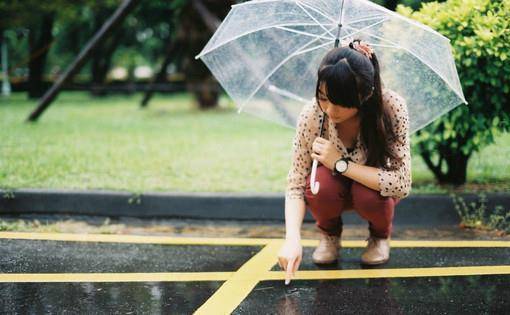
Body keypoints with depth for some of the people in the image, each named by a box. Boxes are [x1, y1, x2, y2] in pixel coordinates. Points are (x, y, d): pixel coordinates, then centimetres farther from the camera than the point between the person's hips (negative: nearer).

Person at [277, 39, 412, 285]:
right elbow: (295, 185, -23)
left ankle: (380, 236, 3)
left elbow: (401, 184, -34)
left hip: (373, 187, -1)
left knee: (367, 195, -35)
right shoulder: (311, 116, -28)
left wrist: (341, 163, -36)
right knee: (321, 184, -33)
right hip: (335, 190, 1)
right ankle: (329, 234, 2)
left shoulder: (392, 108, -32)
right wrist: (292, 239, -38)